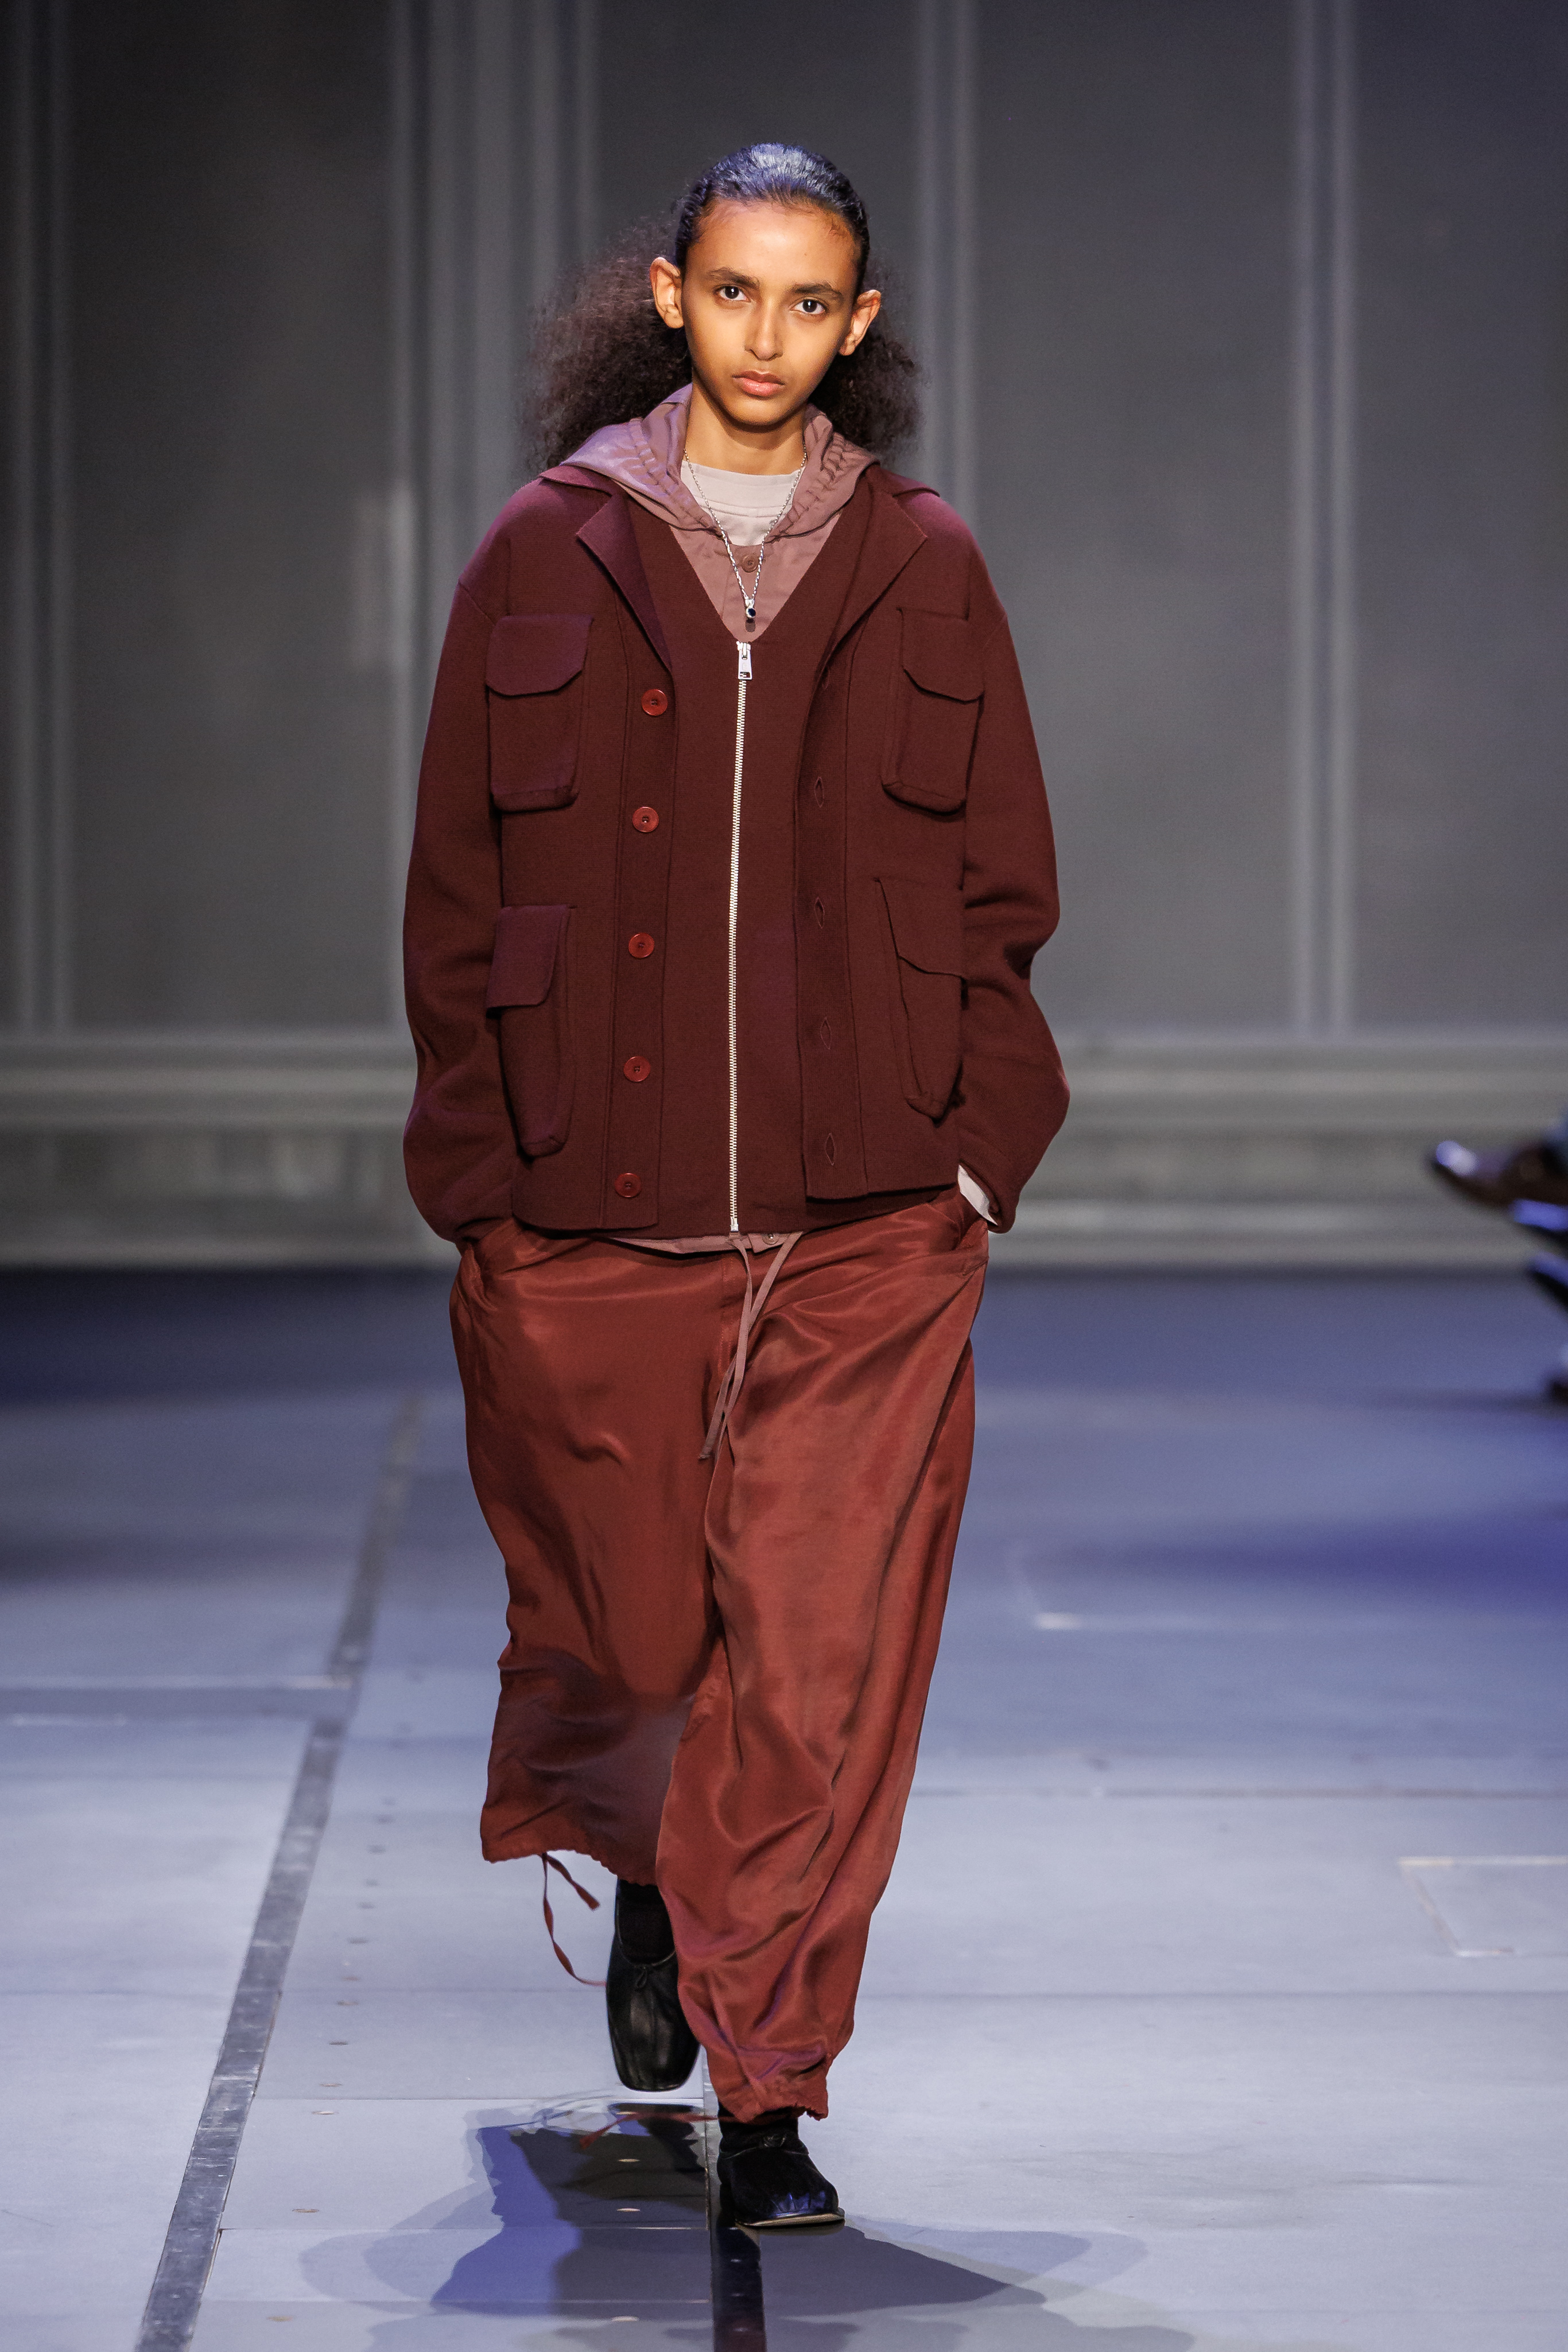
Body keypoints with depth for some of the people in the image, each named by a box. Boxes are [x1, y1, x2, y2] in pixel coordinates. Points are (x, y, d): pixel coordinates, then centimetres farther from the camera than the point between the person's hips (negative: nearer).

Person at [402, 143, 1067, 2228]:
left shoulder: (922, 570, 6)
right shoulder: (549, 555, 3)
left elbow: (1000, 886, 9)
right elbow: (458, 884, 5)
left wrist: (979, 1158, 0)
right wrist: (479, 1175, -1)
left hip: (866, 1221, 0)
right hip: (596, 1216, 0)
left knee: (821, 1664, -5)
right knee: (620, 1626, 11)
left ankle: (771, 2094, 5)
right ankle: (649, 1876, 45)